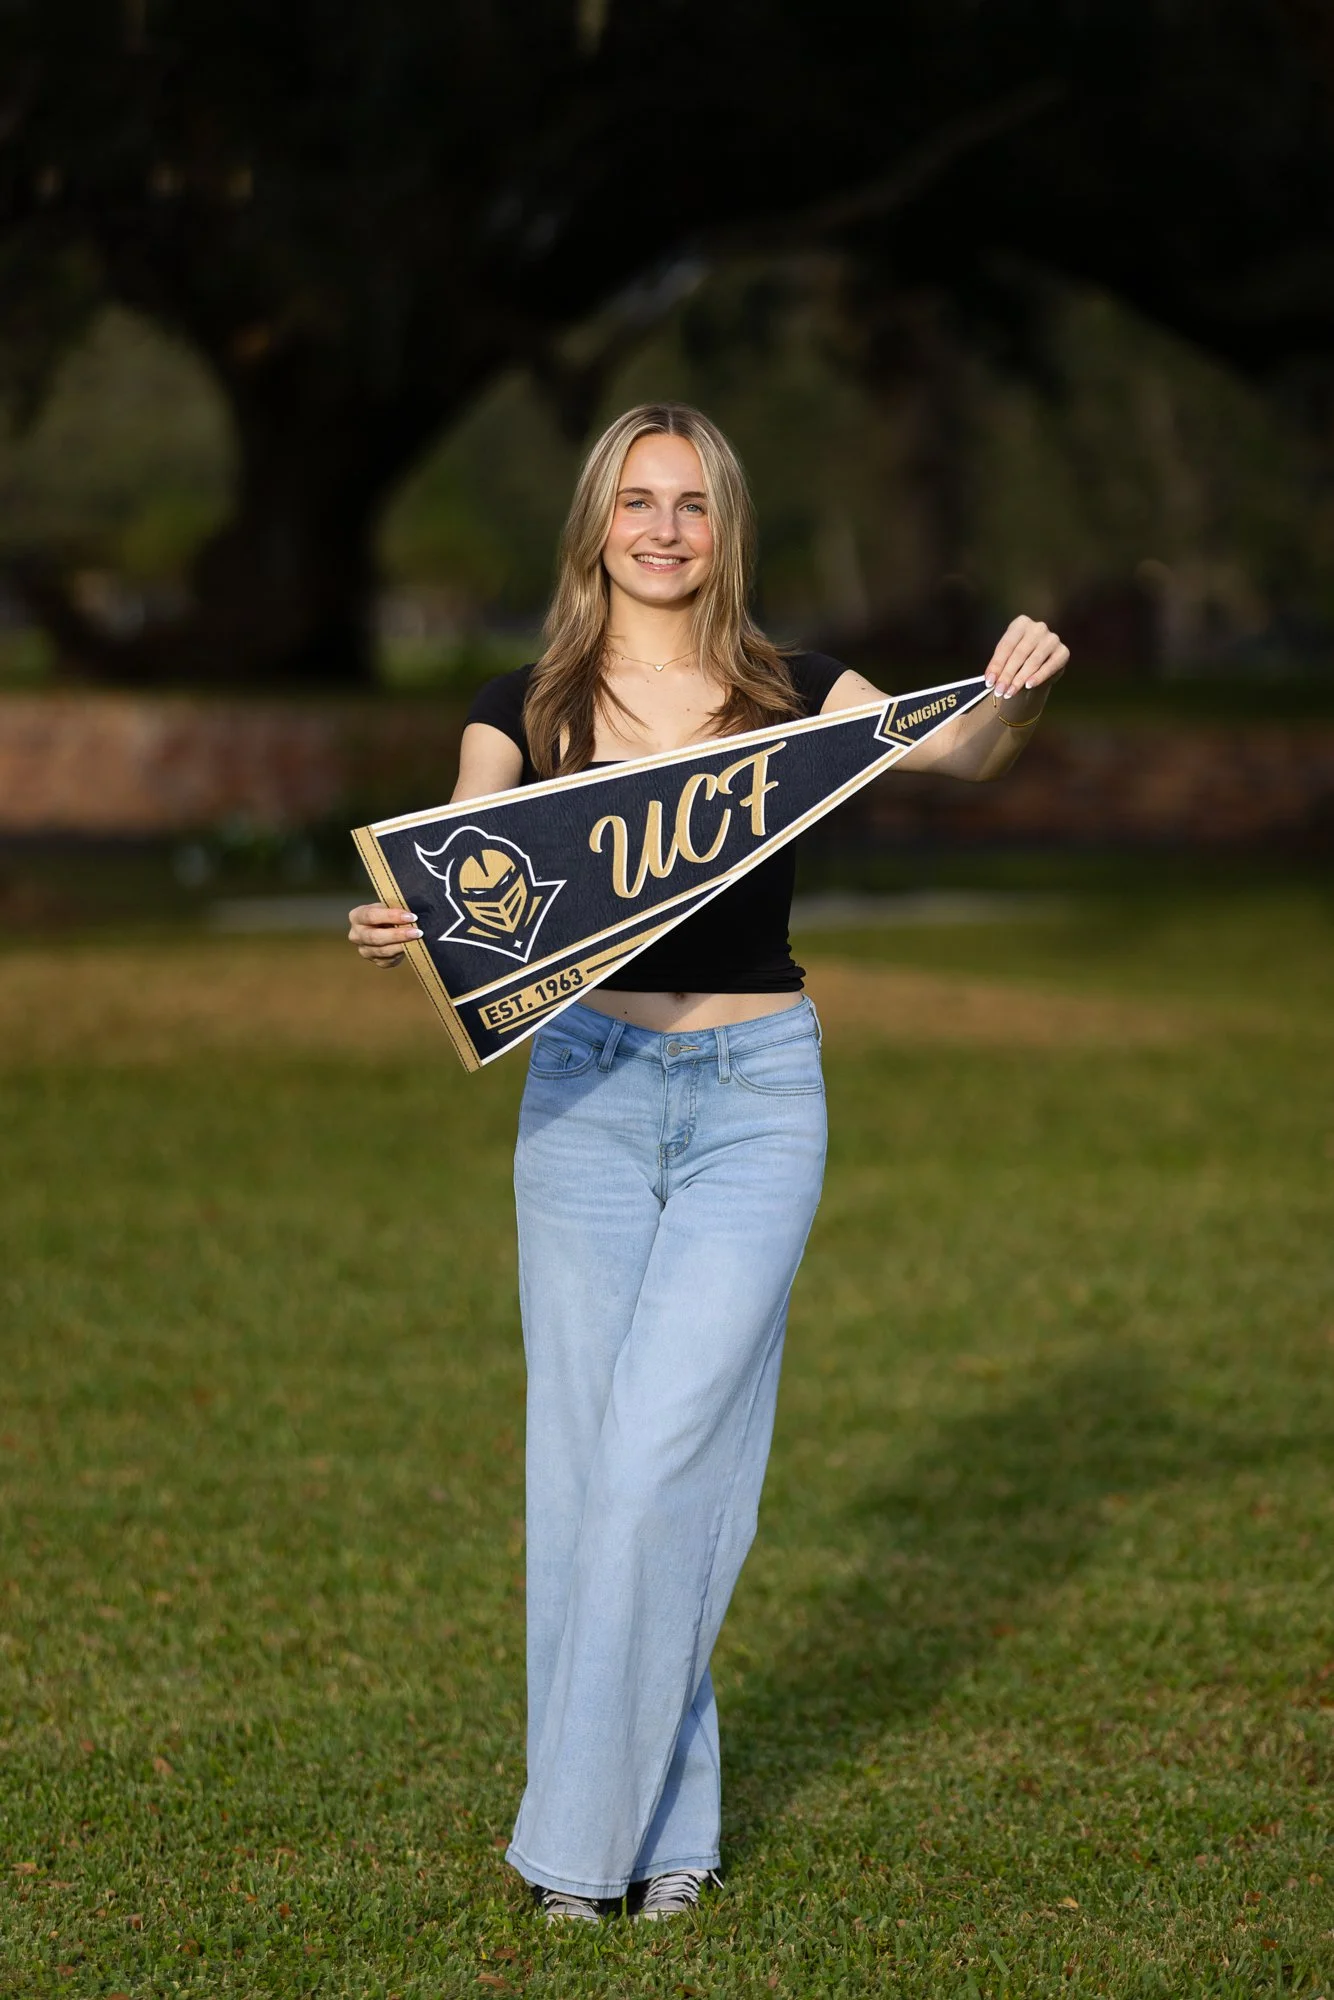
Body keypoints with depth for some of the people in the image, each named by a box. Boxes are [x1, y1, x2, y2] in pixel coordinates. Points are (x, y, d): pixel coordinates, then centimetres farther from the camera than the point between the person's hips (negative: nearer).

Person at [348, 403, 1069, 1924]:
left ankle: (592, 1827, 2)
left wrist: (1012, 702, -30)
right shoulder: (527, 709, 4)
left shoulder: (794, 699, 4)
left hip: (757, 1099, -1)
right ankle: (663, 1815, 15)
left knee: (661, 1455, -9)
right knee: (585, 1459, 2)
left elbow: (954, 754, -7)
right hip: (585, 1094, 1)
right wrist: (396, 929, -28)